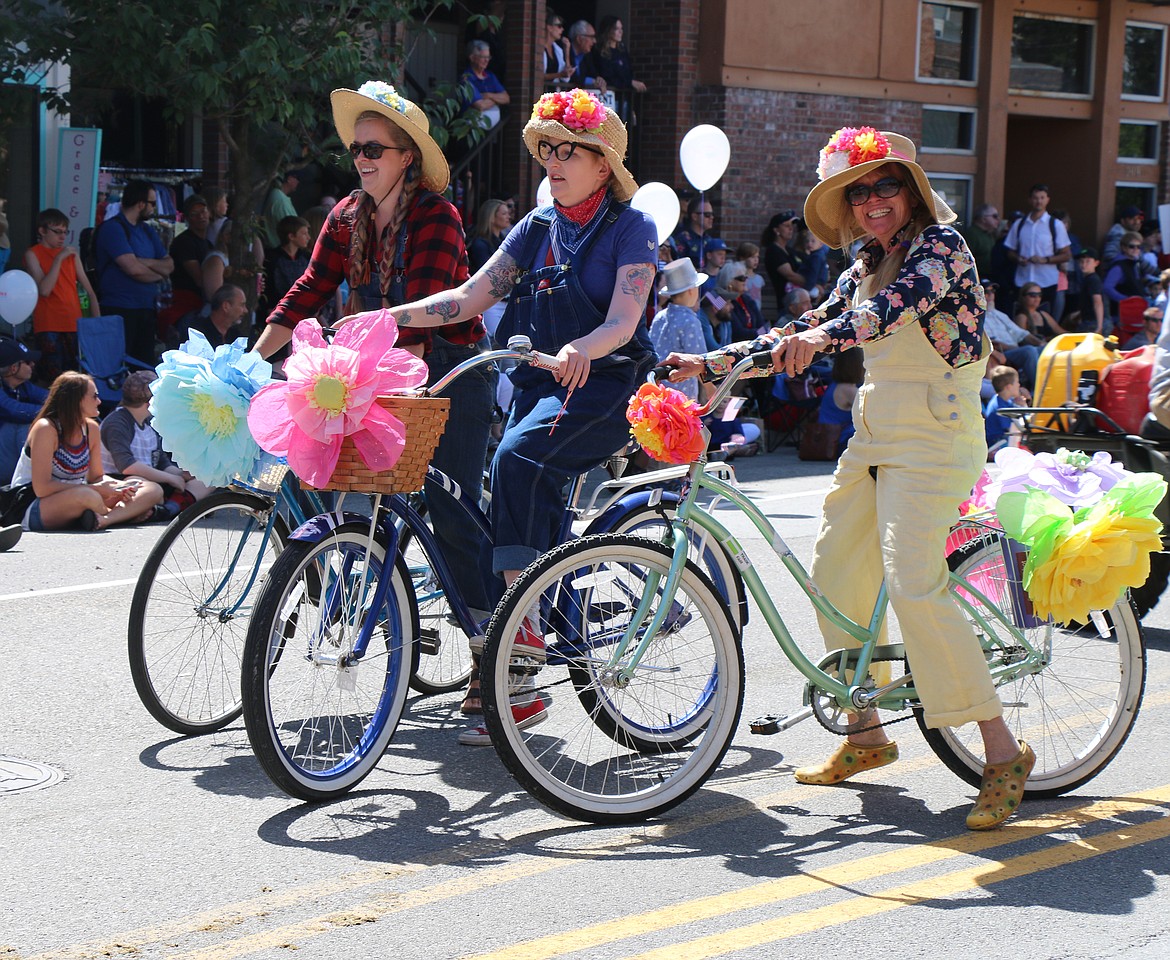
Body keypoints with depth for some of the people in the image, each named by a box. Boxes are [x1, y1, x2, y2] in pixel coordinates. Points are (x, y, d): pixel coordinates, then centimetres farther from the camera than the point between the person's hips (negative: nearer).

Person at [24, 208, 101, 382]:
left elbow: (89, 291, 15)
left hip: (74, 325, 4)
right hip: (48, 327, -4)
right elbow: (44, 290, -13)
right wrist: (59, 259, -13)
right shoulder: (33, 254, 0)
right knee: (50, 378, -9)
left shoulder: (71, 253, 14)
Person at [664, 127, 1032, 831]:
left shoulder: (941, 245, -10)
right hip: (876, 431, 9)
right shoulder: (868, 264, 15)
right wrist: (711, 364, 9)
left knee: (914, 583, -20)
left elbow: (896, 305, -29)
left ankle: (1004, 752, -12)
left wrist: (821, 338, -46)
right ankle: (865, 735, 21)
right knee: (835, 573, 7)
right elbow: (810, 330, 16)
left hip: (935, 435, -9)